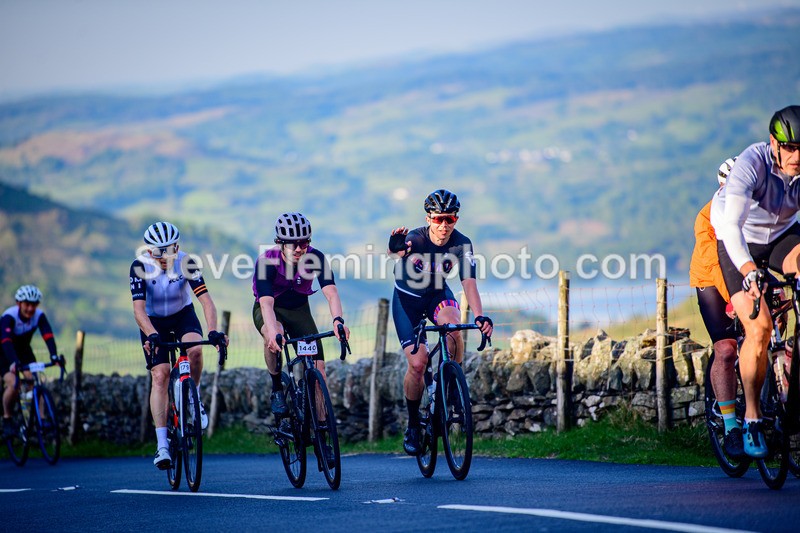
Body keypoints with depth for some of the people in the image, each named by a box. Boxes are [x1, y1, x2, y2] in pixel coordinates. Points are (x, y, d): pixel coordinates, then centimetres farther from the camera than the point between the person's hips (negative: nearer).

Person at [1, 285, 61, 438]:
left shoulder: (39, 315, -21)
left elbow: (48, 335, -32)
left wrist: (54, 356, -50)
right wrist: (13, 362, -60)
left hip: (24, 351, 4)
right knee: (13, 384, -23)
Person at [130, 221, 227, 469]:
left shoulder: (186, 263, -24)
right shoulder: (140, 267, -25)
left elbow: (206, 300, -30)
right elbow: (139, 309, -33)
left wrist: (213, 331, -46)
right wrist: (152, 335, -49)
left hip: (182, 315, 0)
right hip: (153, 321, 0)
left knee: (195, 349, -32)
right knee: (160, 374, -16)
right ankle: (162, 445, -17)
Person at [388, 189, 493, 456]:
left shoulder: (461, 244, -21)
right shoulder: (414, 239, -29)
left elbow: (469, 282, -29)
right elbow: (397, 250, -52)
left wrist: (480, 316, -46)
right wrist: (396, 248, -78)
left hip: (438, 295, 2)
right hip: (407, 298, -2)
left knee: (453, 328, -33)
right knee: (417, 363, -15)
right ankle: (413, 424, 8)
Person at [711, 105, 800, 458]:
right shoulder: (751, 163, -31)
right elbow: (731, 224, -41)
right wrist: (750, 272, -56)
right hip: (739, 243, -3)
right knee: (758, 328, -19)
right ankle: (752, 418, -4)